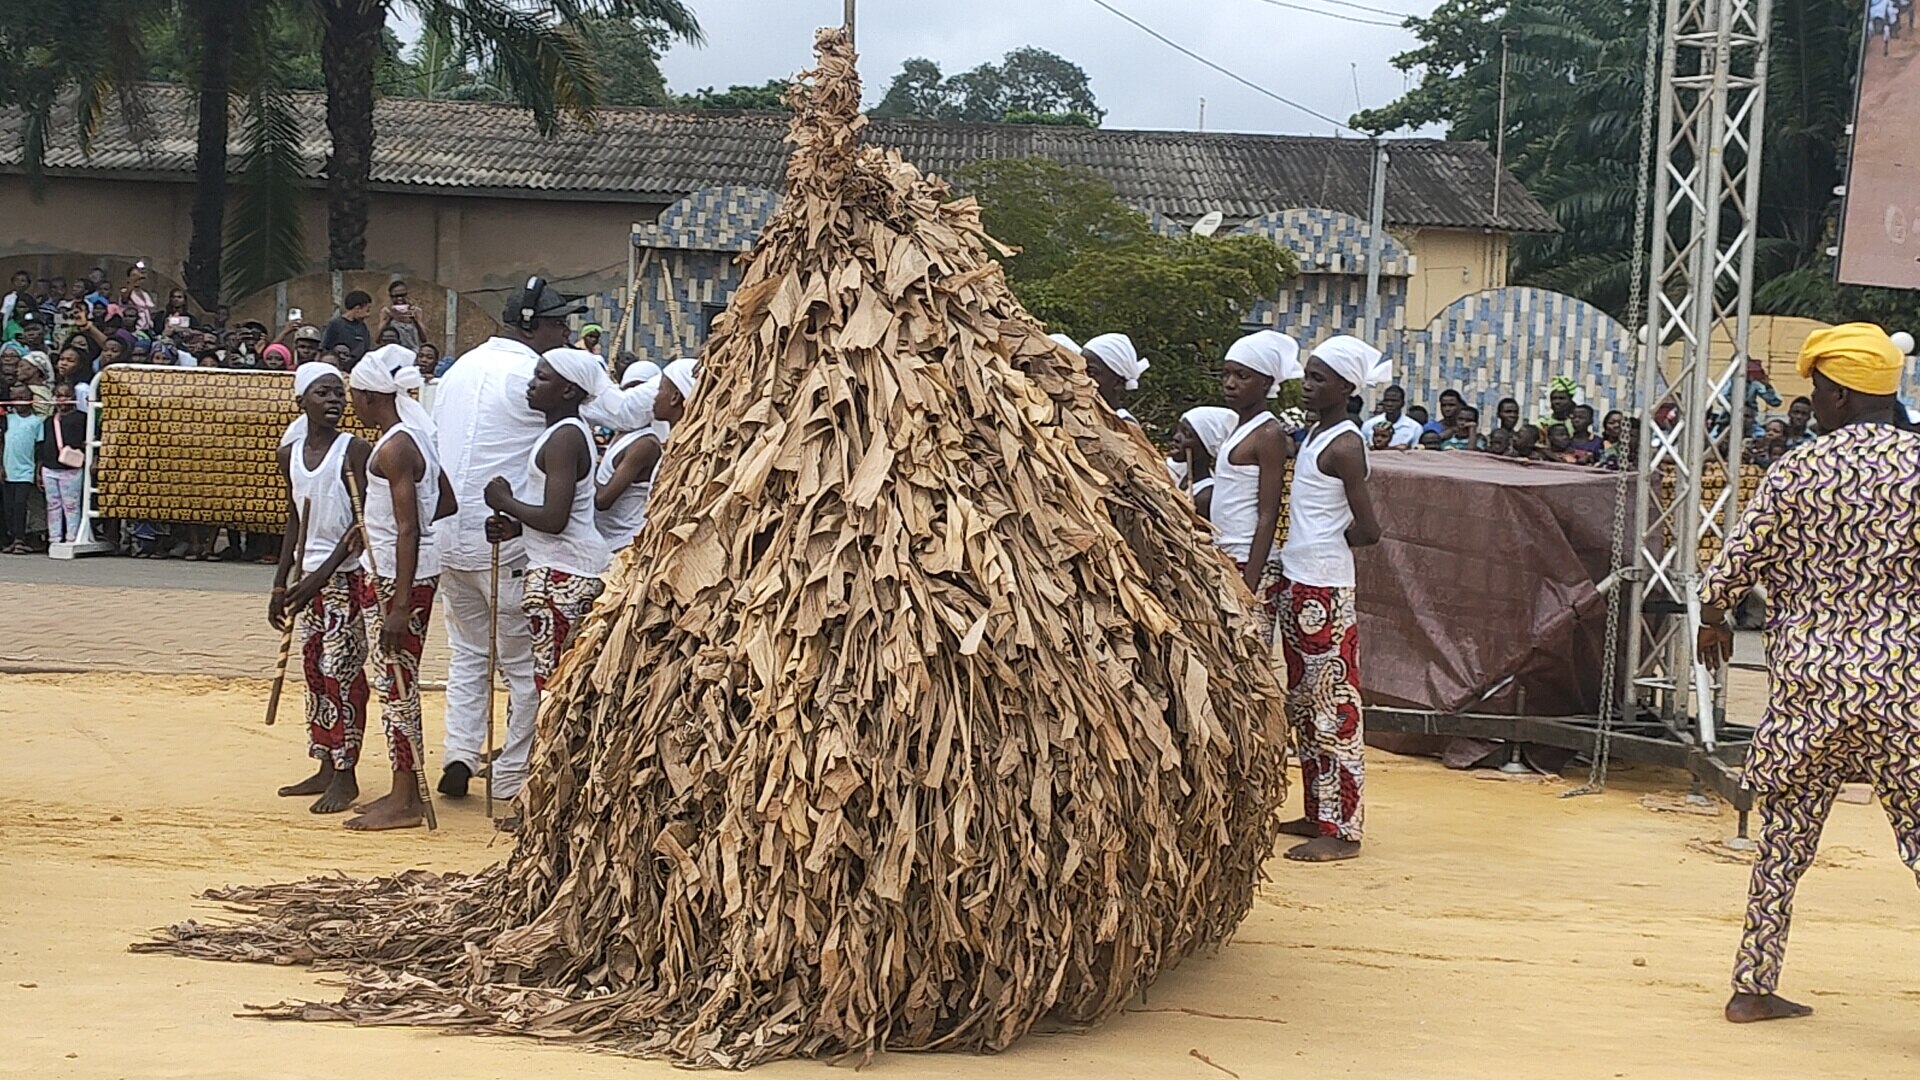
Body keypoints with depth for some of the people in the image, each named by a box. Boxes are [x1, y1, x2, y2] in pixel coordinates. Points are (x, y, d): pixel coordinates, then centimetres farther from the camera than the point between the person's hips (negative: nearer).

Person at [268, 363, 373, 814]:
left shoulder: (354, 450, -11)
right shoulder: (291, 454, 8)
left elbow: (363, 523, -15)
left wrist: (322, 574, -20)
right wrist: (280, 583, 16)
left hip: (346, 574, -7)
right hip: (311, 575, 7)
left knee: (340, 672, -6)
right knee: (314, 670, 11)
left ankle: (346, 776, 0)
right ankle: (326, 768, 19)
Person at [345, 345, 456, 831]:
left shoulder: (394, 449, -18)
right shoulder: (418, 433, 11)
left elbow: (409, 530, -22)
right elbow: (446, 503, 18)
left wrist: (399, 606, -24)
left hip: (398, 575, -10)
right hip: (399, 570, 10)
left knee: (395, 682, -4)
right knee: (398, 682, 14)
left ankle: (405, 801, 1)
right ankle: (405, 790, 21)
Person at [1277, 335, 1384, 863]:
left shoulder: (1343, 446, -14)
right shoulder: (1314, 434, 13)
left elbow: (1368, 530, -16)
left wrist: (1323, 544, -3)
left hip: (1325, 591, -10)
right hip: (1299, 585, 10)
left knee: (1334, 708, -6)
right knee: (1305, 706, 16)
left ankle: (1342, 830, -3)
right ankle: (1317, 814, 25)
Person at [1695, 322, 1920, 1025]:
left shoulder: (1796, 471, -2)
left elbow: (1735, 562, 0)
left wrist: (1713, 618, 18)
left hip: (1807, 679, 1)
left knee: (1784, 834, 12)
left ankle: (1753, 987, 16)